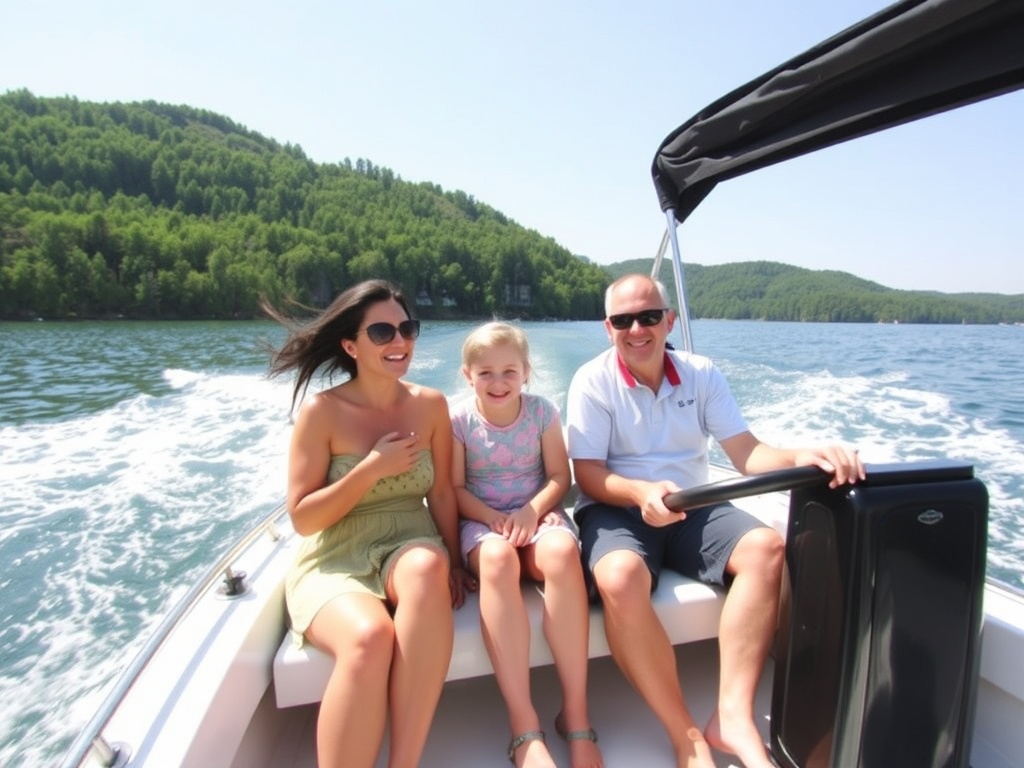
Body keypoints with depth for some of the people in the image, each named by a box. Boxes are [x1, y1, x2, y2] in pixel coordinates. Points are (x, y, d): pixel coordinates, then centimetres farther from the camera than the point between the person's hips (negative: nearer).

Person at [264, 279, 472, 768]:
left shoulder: (430, 404, 2)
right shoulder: (322, 411, -8)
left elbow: (442, 494, 6)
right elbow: (302, 518, -8)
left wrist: (451, 564, -3)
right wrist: (373, 468, -16)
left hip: (409, 550, 3)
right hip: (334, 563, -2)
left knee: (427, 568, -35)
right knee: (370, 637, -35)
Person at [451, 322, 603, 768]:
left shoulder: (542, 411, 0)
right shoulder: (459, 420, -3)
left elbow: (559, 477, 0)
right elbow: (455, 489, -3)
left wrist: (532, 511, -18)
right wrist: (493, 518, -18)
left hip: (537, 514, 1)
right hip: (482, 521, -1)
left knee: (563, 551, -35)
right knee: (497, 559, -38)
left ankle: (575, 711, -24)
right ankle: (524, 726, -33)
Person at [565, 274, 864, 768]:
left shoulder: (701, 374, 4)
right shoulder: (593, 381, -6)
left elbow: (746, 453, -4)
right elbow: (587, 474, -11)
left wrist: (800, 457, -26)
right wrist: (641, 492, -32)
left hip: (691, 509, 4)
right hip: (615, 510, -3)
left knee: (765, 548, -24)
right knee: (620, 579, -35)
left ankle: (733, 716, -20)